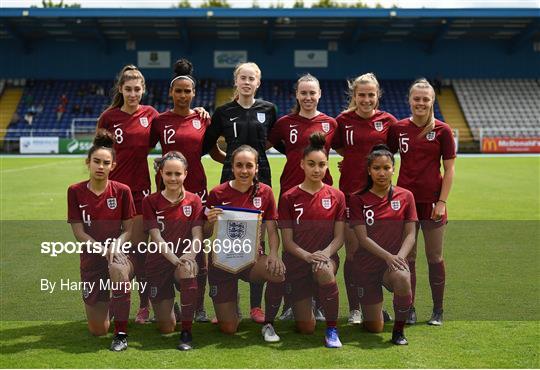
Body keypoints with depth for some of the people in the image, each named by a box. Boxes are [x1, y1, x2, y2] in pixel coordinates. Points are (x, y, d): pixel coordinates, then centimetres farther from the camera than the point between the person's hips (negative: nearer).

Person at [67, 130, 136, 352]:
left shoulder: (122, 191, -6)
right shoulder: (75, 192, -5)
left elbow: (128, 229, -2)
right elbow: (79, 232, -6)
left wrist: (115, 246, -22)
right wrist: (104, 249, -20)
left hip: (120, 253, -1)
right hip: (91, 259, 1)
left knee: (118, 270, -42)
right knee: (98, 331, 2)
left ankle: (121, 333, -26)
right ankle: (103, 304, 41)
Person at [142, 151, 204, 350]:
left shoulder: (194, 201, 1)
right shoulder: (150, 201, -3)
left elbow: (197, 236, -7)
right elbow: (156, 237, -12)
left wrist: (188, 255, -28)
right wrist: (174, 259, -29)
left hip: (185, 260, 0)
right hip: (159, 264, 0)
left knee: (187, 270, -39)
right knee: (166, 328, 0)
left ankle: (187, 332, -27)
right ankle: (168, 305, 39)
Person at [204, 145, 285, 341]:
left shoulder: (265, 192, -3)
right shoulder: (218, 194, -9)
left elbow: (272, 230, 0)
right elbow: (206, 233, -3)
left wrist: (274, 253, -19)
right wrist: (210, 221, -26)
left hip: (252, 257, 1)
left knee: (278, 271, -34)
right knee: (228, 329, -2)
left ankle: (268, 324, -7)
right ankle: (229, 299, 36)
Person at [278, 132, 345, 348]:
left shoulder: (336, 197, -1)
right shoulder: (289, 198, -5)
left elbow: (339, 237, -1)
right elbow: (287, 241, -7)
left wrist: (325, 253, -22)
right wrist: (308, 256, -25)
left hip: (326, 257, 0)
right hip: (296, 263, 0)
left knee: (324, 271, -40)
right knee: (306, 329, 0)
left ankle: (332, 329, -20)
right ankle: (299, 303, 38)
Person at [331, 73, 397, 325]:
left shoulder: (388, 121, 3)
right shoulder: (343, 120, 2)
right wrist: (357, 158, 2)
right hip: (350, 191, -1)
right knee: (353, 252, 1)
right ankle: (354, 308, 13)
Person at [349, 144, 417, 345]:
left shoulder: (405, 196, 2)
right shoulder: (358, 199, -3)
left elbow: (410, 234, -2)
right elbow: (363, 238, -10)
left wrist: (399, 256, -21)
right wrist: (388, 256, -23)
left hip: (394, 262, 0)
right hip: (366, 266, 0)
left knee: (402, 278, -38)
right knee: (374, 328, 1)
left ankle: (399, 329, -14)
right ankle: (375, 308, 39)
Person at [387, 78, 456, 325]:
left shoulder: (442, 130, -3)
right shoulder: (398, 129, 3)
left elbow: (449, 170, -2)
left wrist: (442, 202, -8)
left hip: (432, 202, -2)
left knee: (435, 258, 7)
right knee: (406, 258, 7)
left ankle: (438, 311, 19)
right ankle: (409, 309, 19)